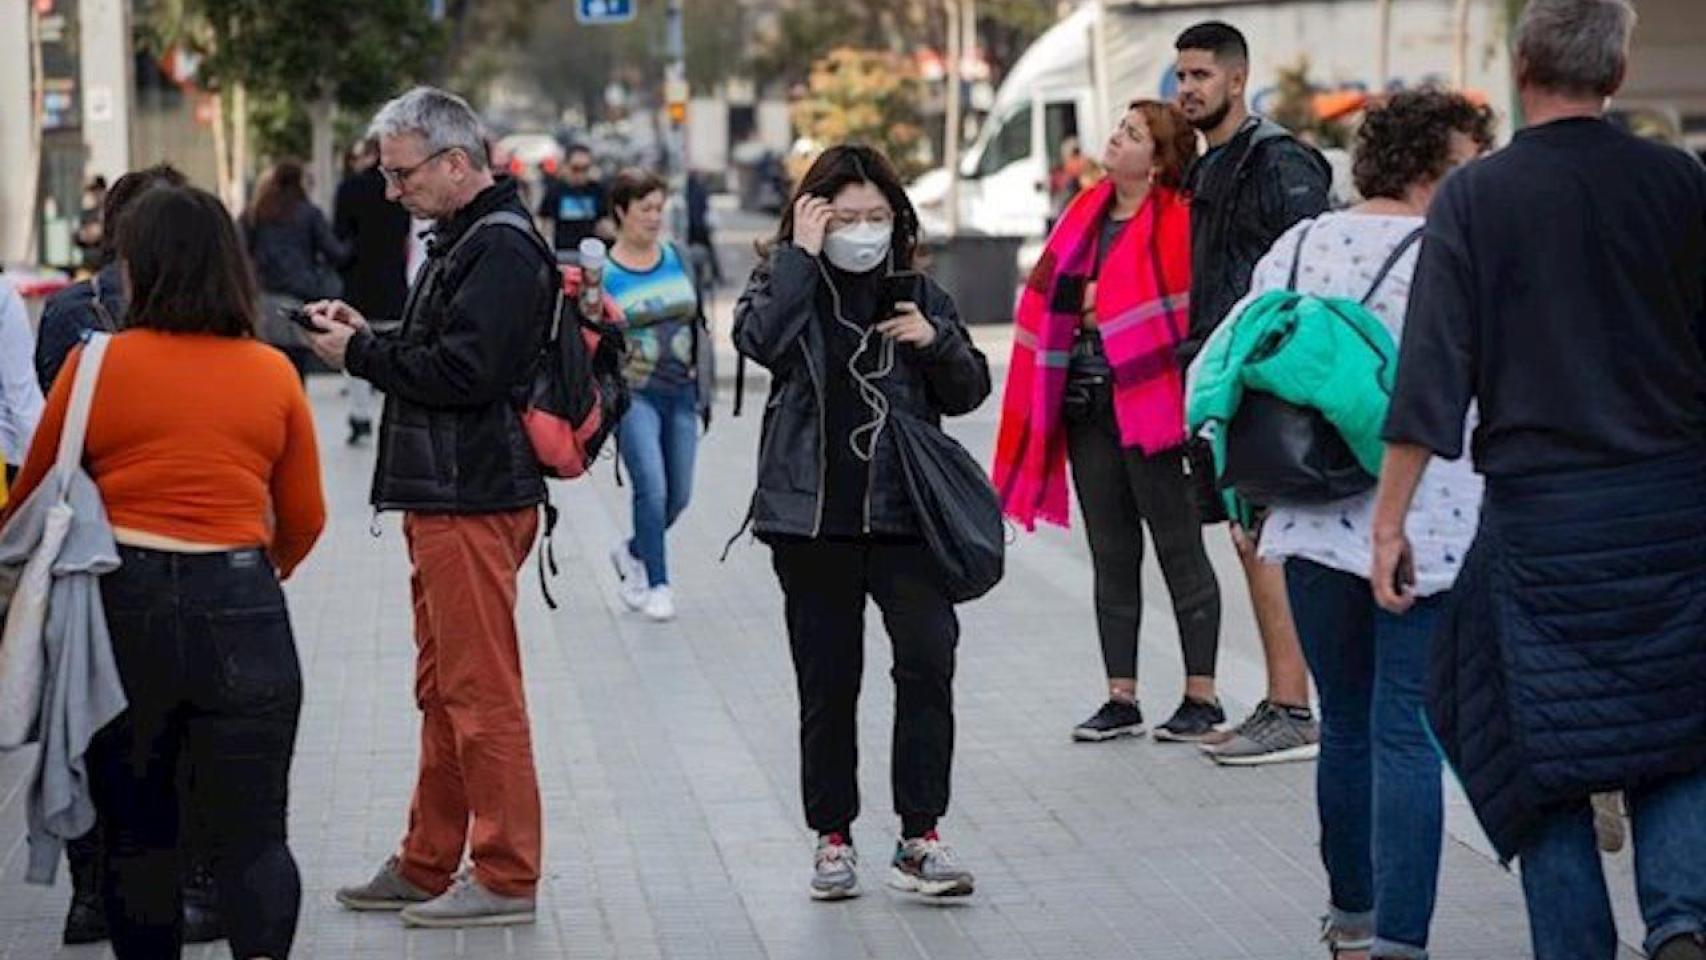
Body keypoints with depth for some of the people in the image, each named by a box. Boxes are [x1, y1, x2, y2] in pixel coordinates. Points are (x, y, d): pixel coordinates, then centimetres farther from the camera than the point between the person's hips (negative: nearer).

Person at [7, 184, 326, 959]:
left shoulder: (97, 363, -3)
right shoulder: (272, 374, 3)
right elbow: (304, 521, 9)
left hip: (124, 605, -1)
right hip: (241, 609, 1)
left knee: (135, 830, 13)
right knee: (251, 836, 1)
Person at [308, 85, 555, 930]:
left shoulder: (501, 248, -15)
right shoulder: (461, 239, 19)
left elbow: (464, 370, -22)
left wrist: (360, 354, -11)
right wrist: (369, 335, 7)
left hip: (475, 502, -11)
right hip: (444, 496, 11)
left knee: (481, 693, -6)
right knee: (442, 691, 16)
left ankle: (506, 877, -1)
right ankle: (428, 867, 24)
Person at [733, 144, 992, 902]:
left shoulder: (918, 293, 11)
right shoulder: (787, 285, 4)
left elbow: (969, 392, 13)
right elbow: (759, 340, -18)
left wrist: (935, 342, -6)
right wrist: (800, 255, -13)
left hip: (904, 513, 1)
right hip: (813, 518, -1)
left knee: (928, 658, -13)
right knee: (827, 682, 7)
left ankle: (919, 837, -6)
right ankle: (832, 837, 19)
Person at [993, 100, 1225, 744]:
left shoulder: (1178, 220, -9)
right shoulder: (1088, 214, 13)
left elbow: (1183, 305, -13)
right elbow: (1054, 297, 21)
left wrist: (1108, 302, -8)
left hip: (1147, 401, -7)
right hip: (1087, 403, 7)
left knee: (1179, 549, 0)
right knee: (1111, 557, 10)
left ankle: (1202, 698, 7)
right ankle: (1121, 700, 16)